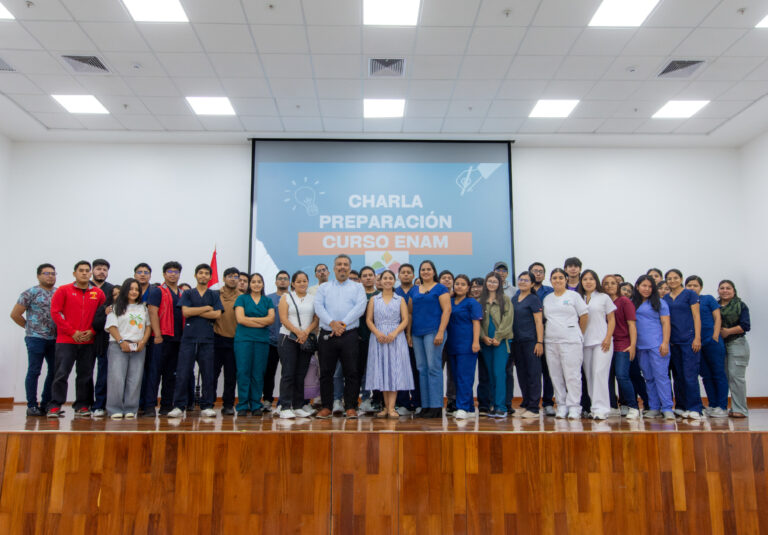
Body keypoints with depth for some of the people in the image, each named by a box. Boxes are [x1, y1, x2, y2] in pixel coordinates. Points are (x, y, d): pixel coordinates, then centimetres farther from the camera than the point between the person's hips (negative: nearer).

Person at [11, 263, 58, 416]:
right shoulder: (31, 293, -2)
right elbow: (15, 314, 0)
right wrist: (30, 327, 3)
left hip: (55, 339, 5)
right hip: (36, 339, -5)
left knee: (54, 371, 6)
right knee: (34, 372, -1)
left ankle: (46, 404, 17)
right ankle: (32, 406, 8)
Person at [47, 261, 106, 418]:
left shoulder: (98, 293, 8)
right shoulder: (63, 290, 3)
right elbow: (55, 312, -3)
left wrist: (92, 331, -5)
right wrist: (72, 332, -9)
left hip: (88, 342, 2)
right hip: (66, 341, -2)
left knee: (85, 375, 5)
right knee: (61, 374, -4)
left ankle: (82, 406, 14)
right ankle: (55, 407, 4)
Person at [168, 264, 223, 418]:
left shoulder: (214, 295, 13)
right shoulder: (187, 294, 12)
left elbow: (217, 314, -2)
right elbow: (185, 312, -4)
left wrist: (195, 312, -4)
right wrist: (207, 308, -2)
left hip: (207, 339, 1)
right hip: (189, 338, 0)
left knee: (208, 374, 0)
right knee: (183, 373, -4)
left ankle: (207, 406, 8)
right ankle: (179, 406, 3)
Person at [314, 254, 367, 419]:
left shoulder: (358, 287, 11)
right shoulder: (324, 287, 15)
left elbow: (360, 307, -4)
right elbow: (318, 307, 0)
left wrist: (344, 323, -16)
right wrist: (332, 323, -16)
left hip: (349, 335, -1)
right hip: (326, 335, 2)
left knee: (351, 373, -1)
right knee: (326, 373, 4)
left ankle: (350, 407, 8)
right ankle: (326, 407, 14)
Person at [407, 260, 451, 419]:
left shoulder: (440, 289, 2)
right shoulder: (414, 290, 17)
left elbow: (447, 310, -7)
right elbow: (410, 313, 18)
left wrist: (440, 332, -15)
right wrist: (408, 333, 11)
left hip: (433, 332, -5)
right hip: (417, 334, 6)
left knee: (433, 367, -8)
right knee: (422, 369, 6)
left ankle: (436, 407, -4)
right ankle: (425, 406, 12)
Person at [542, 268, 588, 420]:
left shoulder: (573, 296, 3)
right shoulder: (547, 299, 14)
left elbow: (584, 316, 4)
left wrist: (578, 334, 7)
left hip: (570, 341, -4)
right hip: (550, 342, 4)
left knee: (572, 375, -6)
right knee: (556, 376, 6)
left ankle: (574, 407, 0)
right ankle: (561, 406, 13)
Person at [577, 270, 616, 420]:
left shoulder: (604, 297, 6)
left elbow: (611, 320, 4)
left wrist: (608, 338, -7)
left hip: (602, 341, -3)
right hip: (585, 342, 3)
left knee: (599, 373, -12)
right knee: (589, 375, 3)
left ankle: (601, 408, -9)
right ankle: (594, 407, 11)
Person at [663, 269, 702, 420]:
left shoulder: (690, 294, 1)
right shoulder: (665, 298, 14)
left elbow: (696, 317, -3)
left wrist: (697, 338, -10)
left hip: (689, 339, -5)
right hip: (673, 341, 5)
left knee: (690, 375, -9)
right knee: (677, 376, 8)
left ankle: (694, 408, -3)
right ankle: (681, 407, 15)